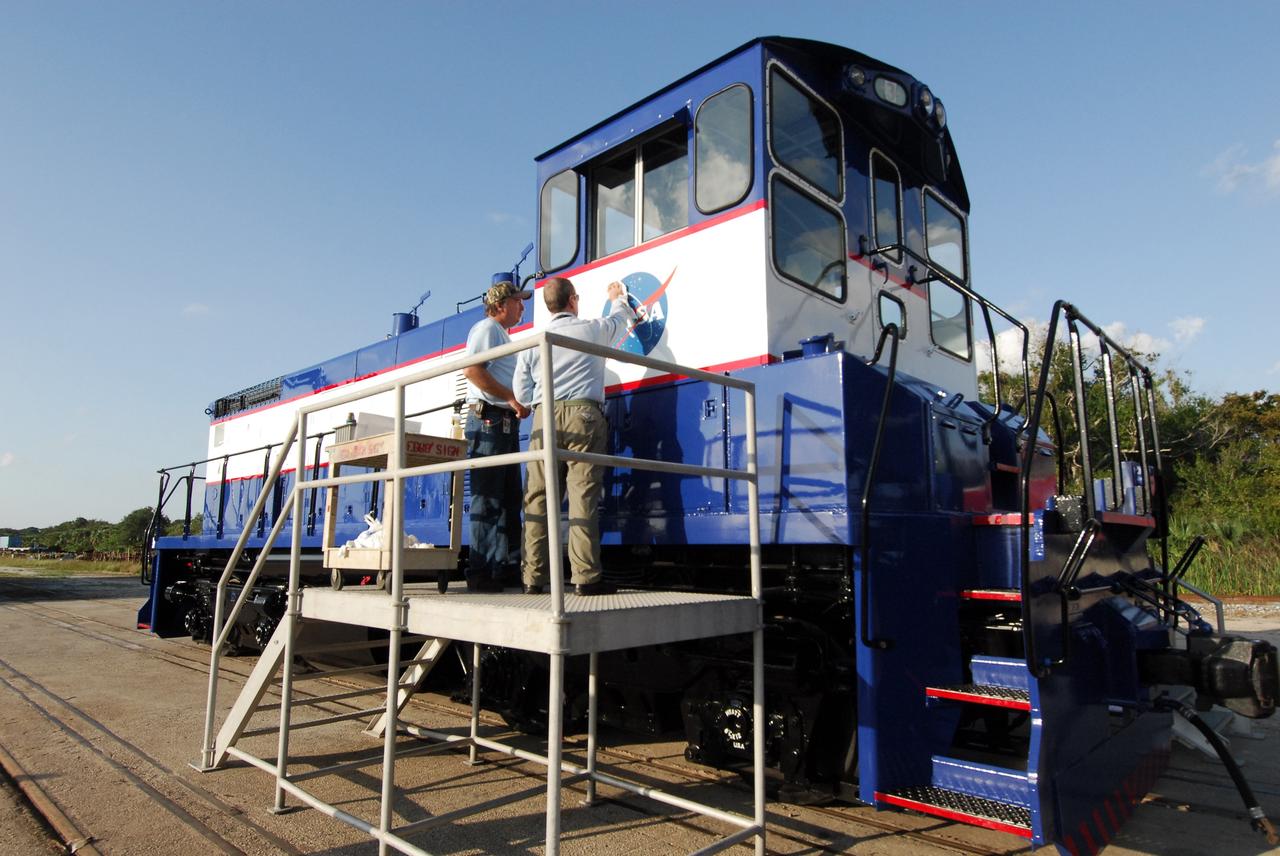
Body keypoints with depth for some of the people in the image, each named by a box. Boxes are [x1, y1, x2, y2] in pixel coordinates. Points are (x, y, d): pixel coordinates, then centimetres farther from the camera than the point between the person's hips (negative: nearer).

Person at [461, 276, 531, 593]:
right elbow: (472, 369, -16)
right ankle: (481, 572, -8)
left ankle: (508, 567, 13)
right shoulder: (486, 328, -2)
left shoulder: (504, 335, 27)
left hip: (507, 422, 10)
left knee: (510, 497, 9)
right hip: (488, 419, -10)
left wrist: (520, 405, 10)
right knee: (488, 498, -10)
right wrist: (511, 398, -17)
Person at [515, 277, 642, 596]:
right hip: (583, 415, -2)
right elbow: (620, 318, 31)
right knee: (583, 496, -7)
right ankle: (586, 577, -9)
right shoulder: (594, 329, 8)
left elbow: (522, 393, 13)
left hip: (545, 418, 3)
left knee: (538, 498, 3)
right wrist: (617, 298, 52)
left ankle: (533, 577, 5)